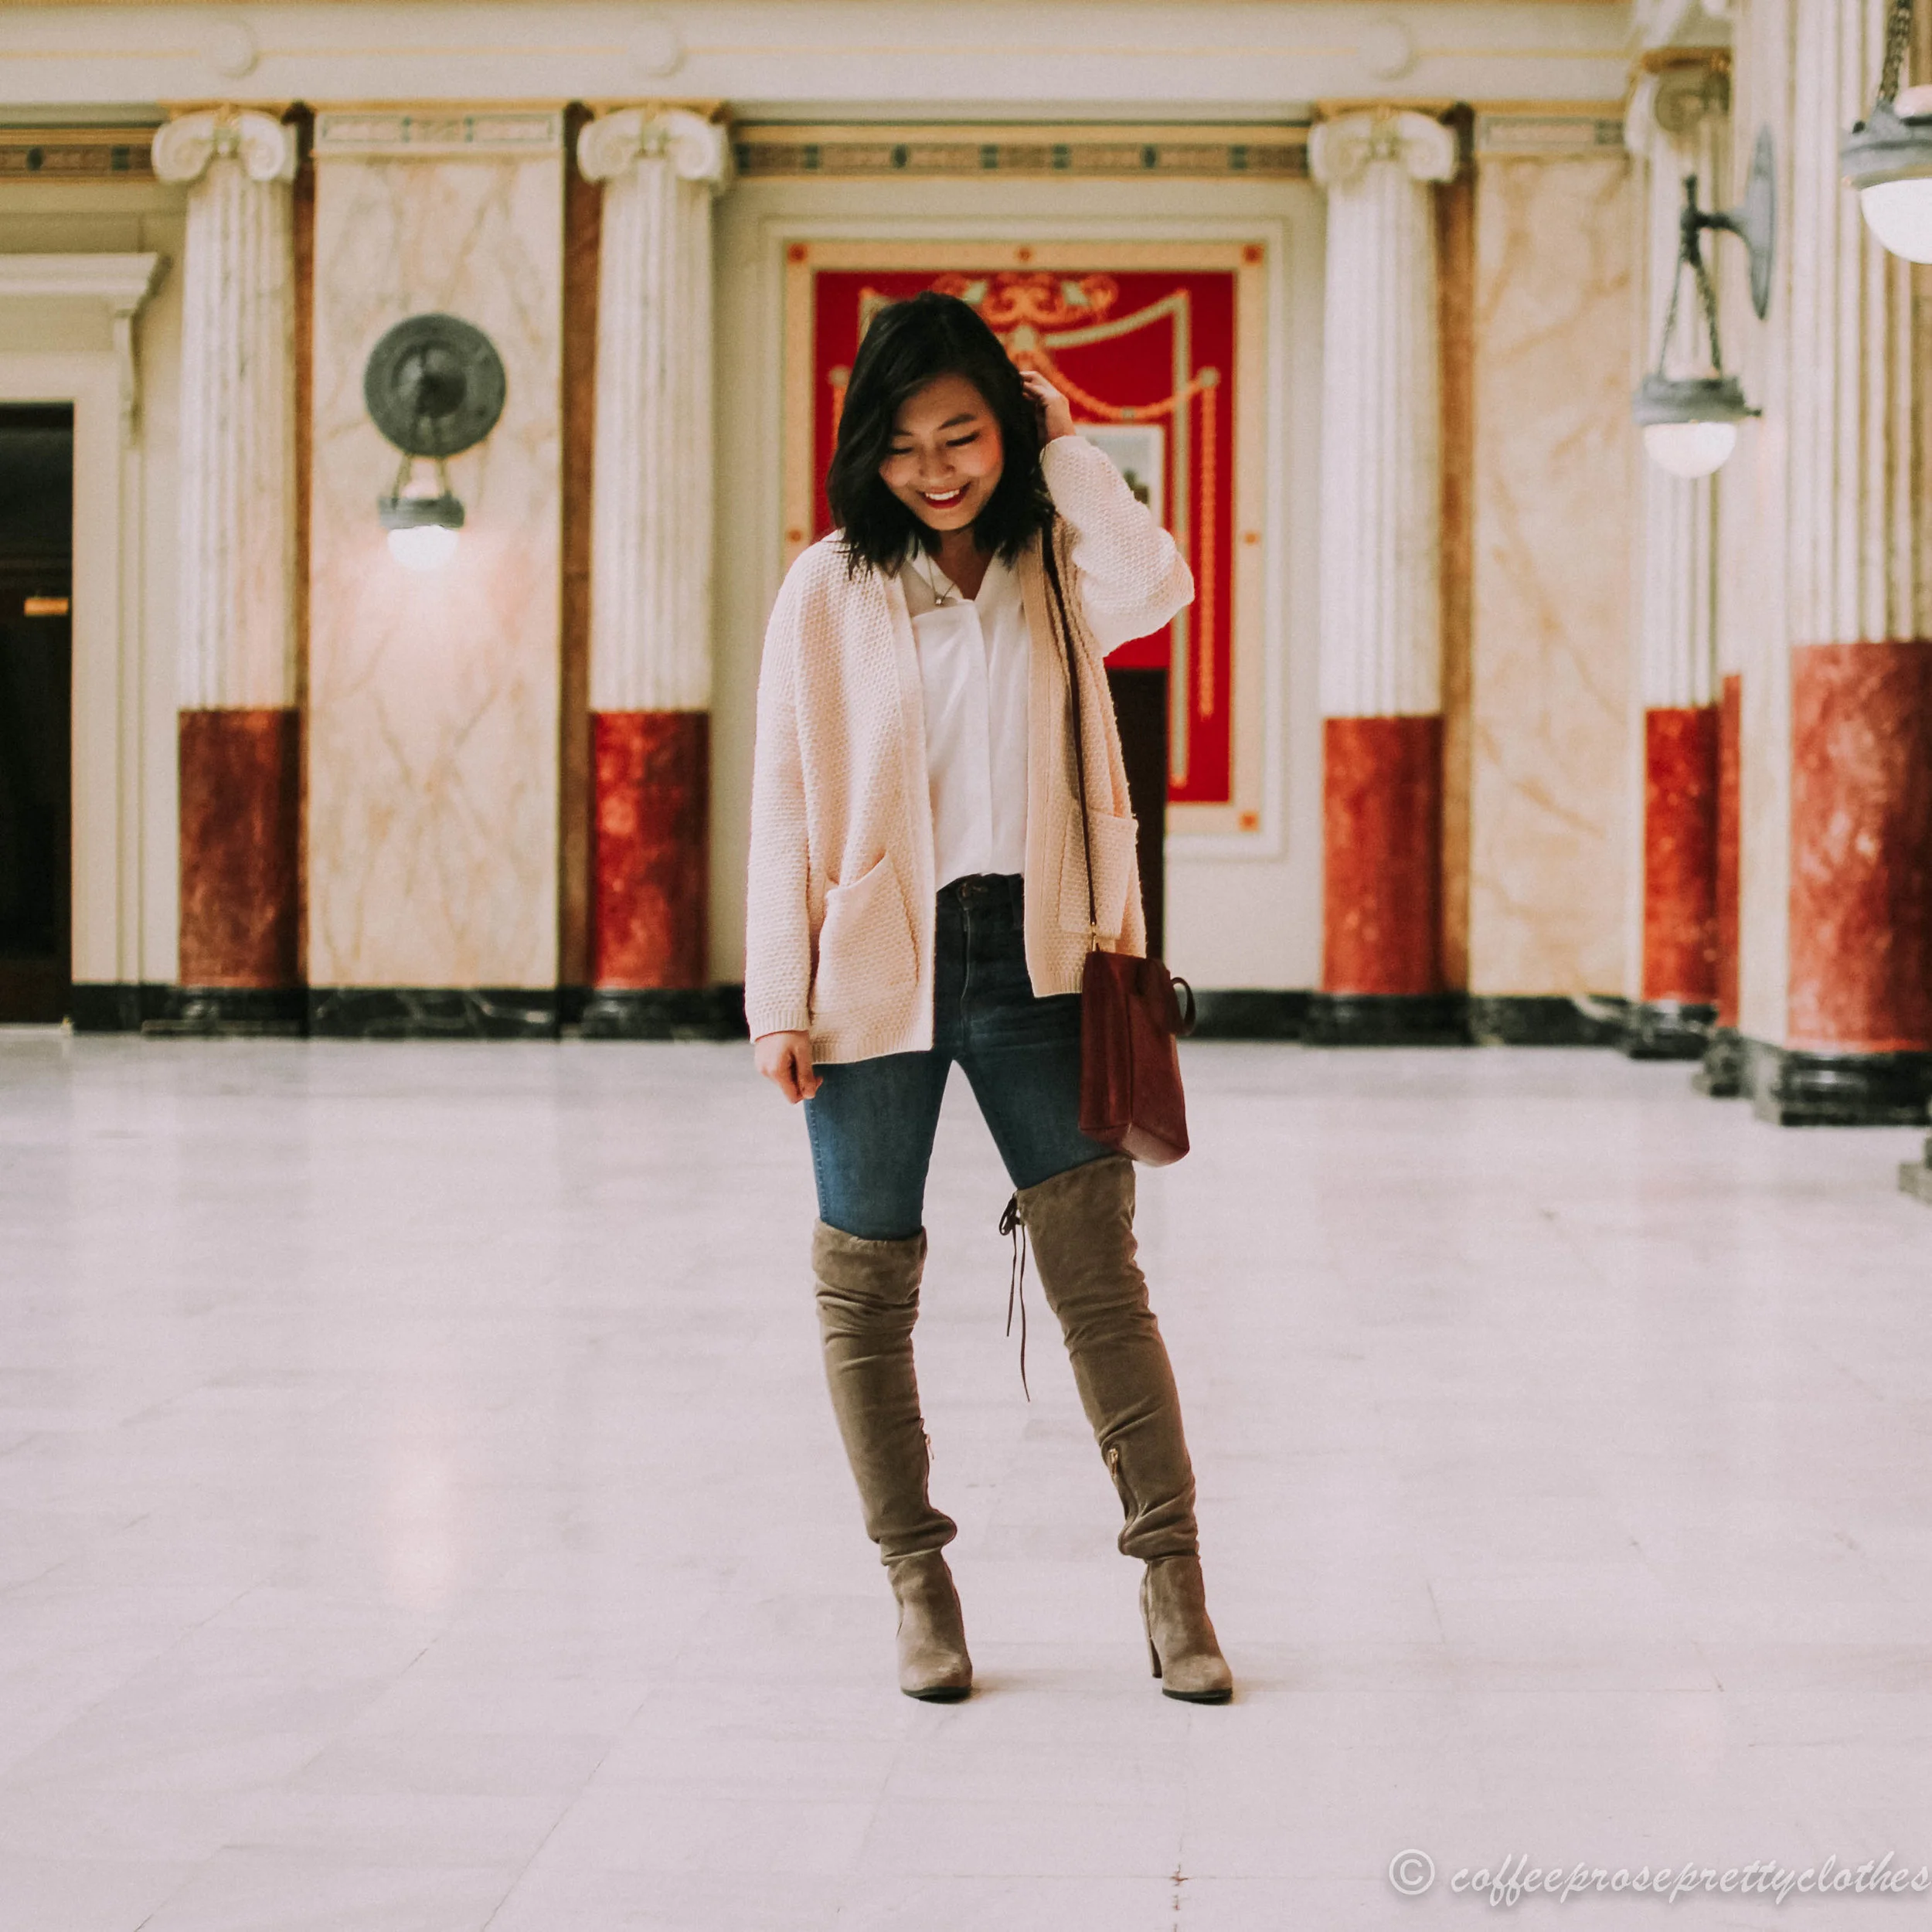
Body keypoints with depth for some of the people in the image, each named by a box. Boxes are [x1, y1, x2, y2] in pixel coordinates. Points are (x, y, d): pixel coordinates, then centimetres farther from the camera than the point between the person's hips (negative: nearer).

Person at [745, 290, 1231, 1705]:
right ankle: (917, 1578, 19)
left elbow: (1156, 589, -18)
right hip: (876, 969, 0)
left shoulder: (1054, 566, 6)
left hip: (1032, 958, 0)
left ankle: (1173, 1577, 3)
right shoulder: (829, 591, 2)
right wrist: (781, 1002, -4)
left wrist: (1068, 447, -7)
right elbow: (786, 801, 1)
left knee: (1102, 1275, -3)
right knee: (870, 1286, 5)